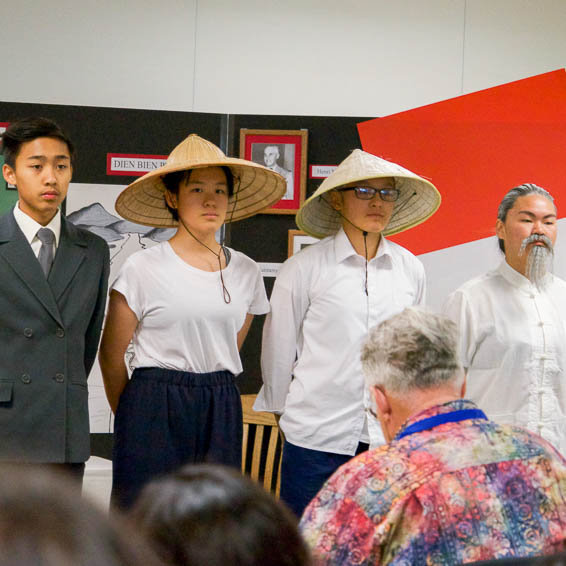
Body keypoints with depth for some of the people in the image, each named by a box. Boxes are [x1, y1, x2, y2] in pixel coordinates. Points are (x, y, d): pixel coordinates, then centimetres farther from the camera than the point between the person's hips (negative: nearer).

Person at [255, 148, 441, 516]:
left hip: (390, 438, 3)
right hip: (317, 435, -2)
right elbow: (279, 347, 7)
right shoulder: (305, 268, -2)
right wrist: (280, 408, 15)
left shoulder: (411, 269, 8)